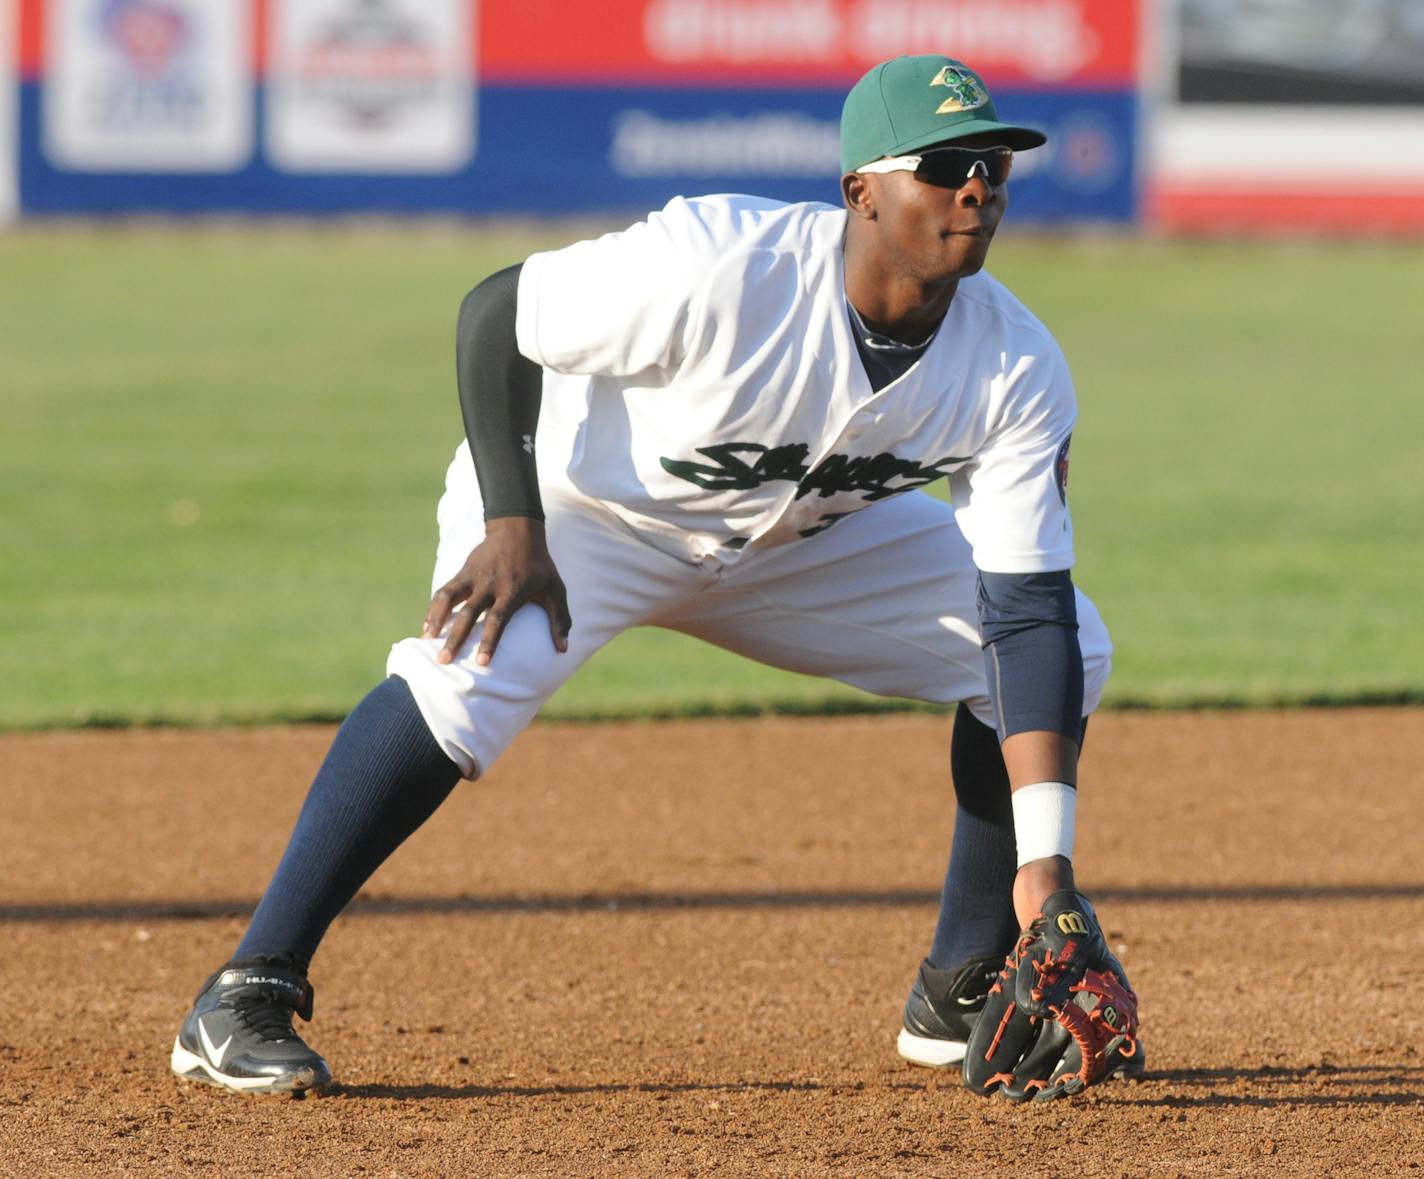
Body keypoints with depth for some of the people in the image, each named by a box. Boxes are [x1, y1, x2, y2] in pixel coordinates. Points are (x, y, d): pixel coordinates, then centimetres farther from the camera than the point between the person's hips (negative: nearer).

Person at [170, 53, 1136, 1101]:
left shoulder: (1019, 373, -22)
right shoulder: (724, 267, -36)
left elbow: (1029, 610, -19)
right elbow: (494, 314, -24)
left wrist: (1045, 860, -26)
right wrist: (511, 524, -32)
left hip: (797, 539, 6)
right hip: (581, 494, -6)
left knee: (1070, 648, -4)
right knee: (475, 668, -36)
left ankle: (962, 998, 9)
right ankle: (244, 1002, -29)